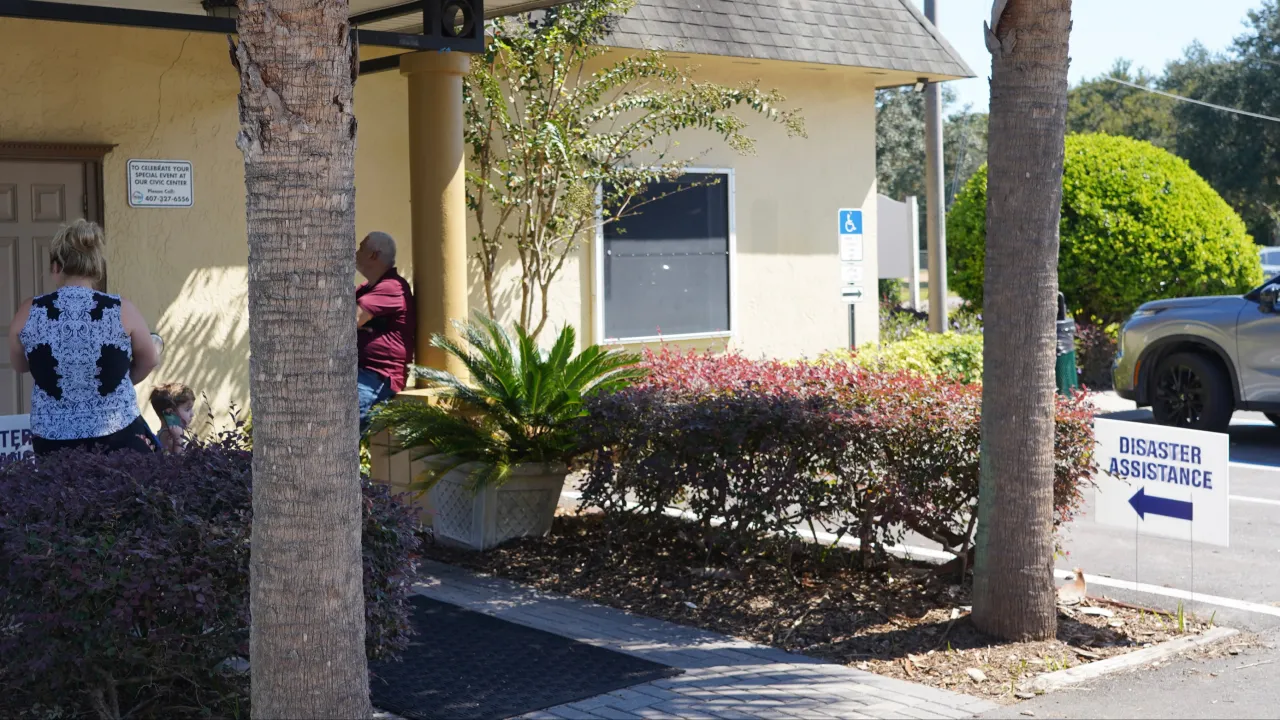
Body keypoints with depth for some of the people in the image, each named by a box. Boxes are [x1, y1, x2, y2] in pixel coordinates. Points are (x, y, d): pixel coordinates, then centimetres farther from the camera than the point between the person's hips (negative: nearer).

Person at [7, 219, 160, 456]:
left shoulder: (29, 313, -2)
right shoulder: (122, 310, -6)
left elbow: (20, 365, 16)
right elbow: (150, 361, 11)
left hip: (53, 441, 1)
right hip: (119, 436, -1)